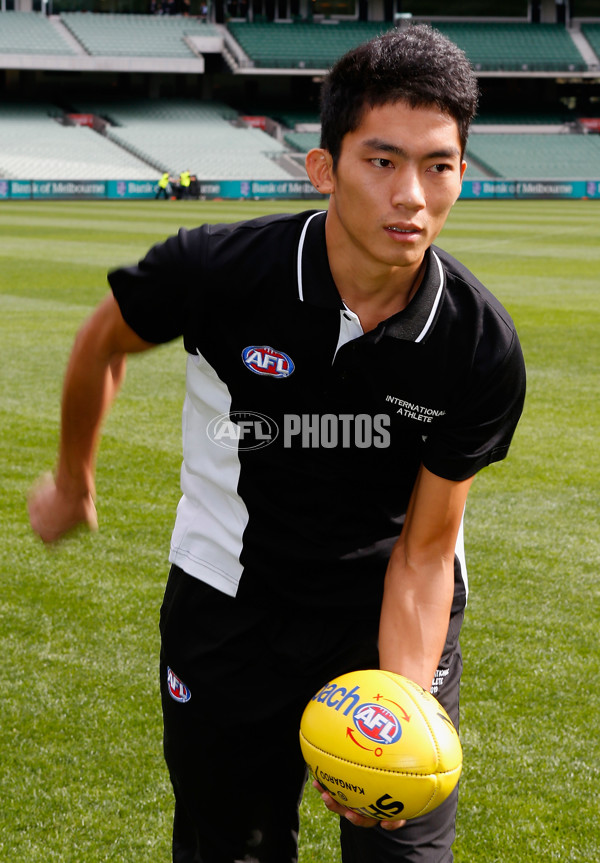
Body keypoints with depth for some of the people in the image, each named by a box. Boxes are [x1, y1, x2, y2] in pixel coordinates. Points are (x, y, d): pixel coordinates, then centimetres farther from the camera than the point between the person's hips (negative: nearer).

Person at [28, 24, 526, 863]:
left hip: (393, 612, 0)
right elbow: (103, 342, -1)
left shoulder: (483, 349, -21)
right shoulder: (218, 271, -24)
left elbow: (424, 552, -14)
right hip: (228, 598, 0)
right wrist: (72, 482, 13)